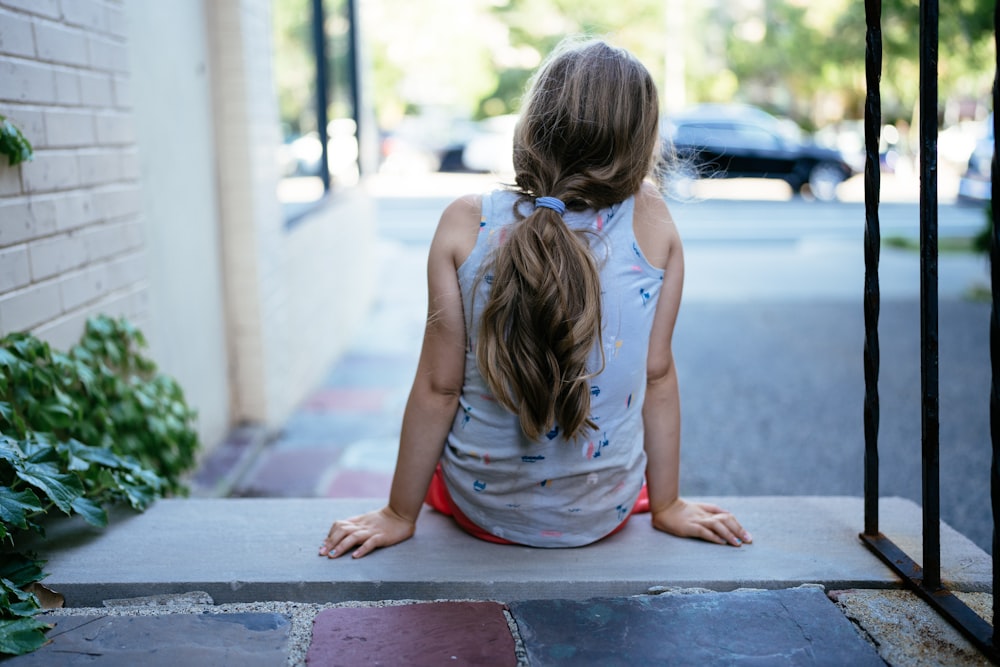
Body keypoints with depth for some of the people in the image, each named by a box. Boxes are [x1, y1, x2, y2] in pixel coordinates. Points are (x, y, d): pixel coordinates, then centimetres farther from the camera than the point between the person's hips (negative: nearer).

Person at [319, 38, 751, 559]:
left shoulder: (464, 224, -17)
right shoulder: (651, 221, -14)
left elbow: (438, 387, -13)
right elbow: (658, 375, -9)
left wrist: (399, 515, 0)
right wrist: (667, 505, 5)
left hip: (481, 508, -1)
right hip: (604, 513, 1)